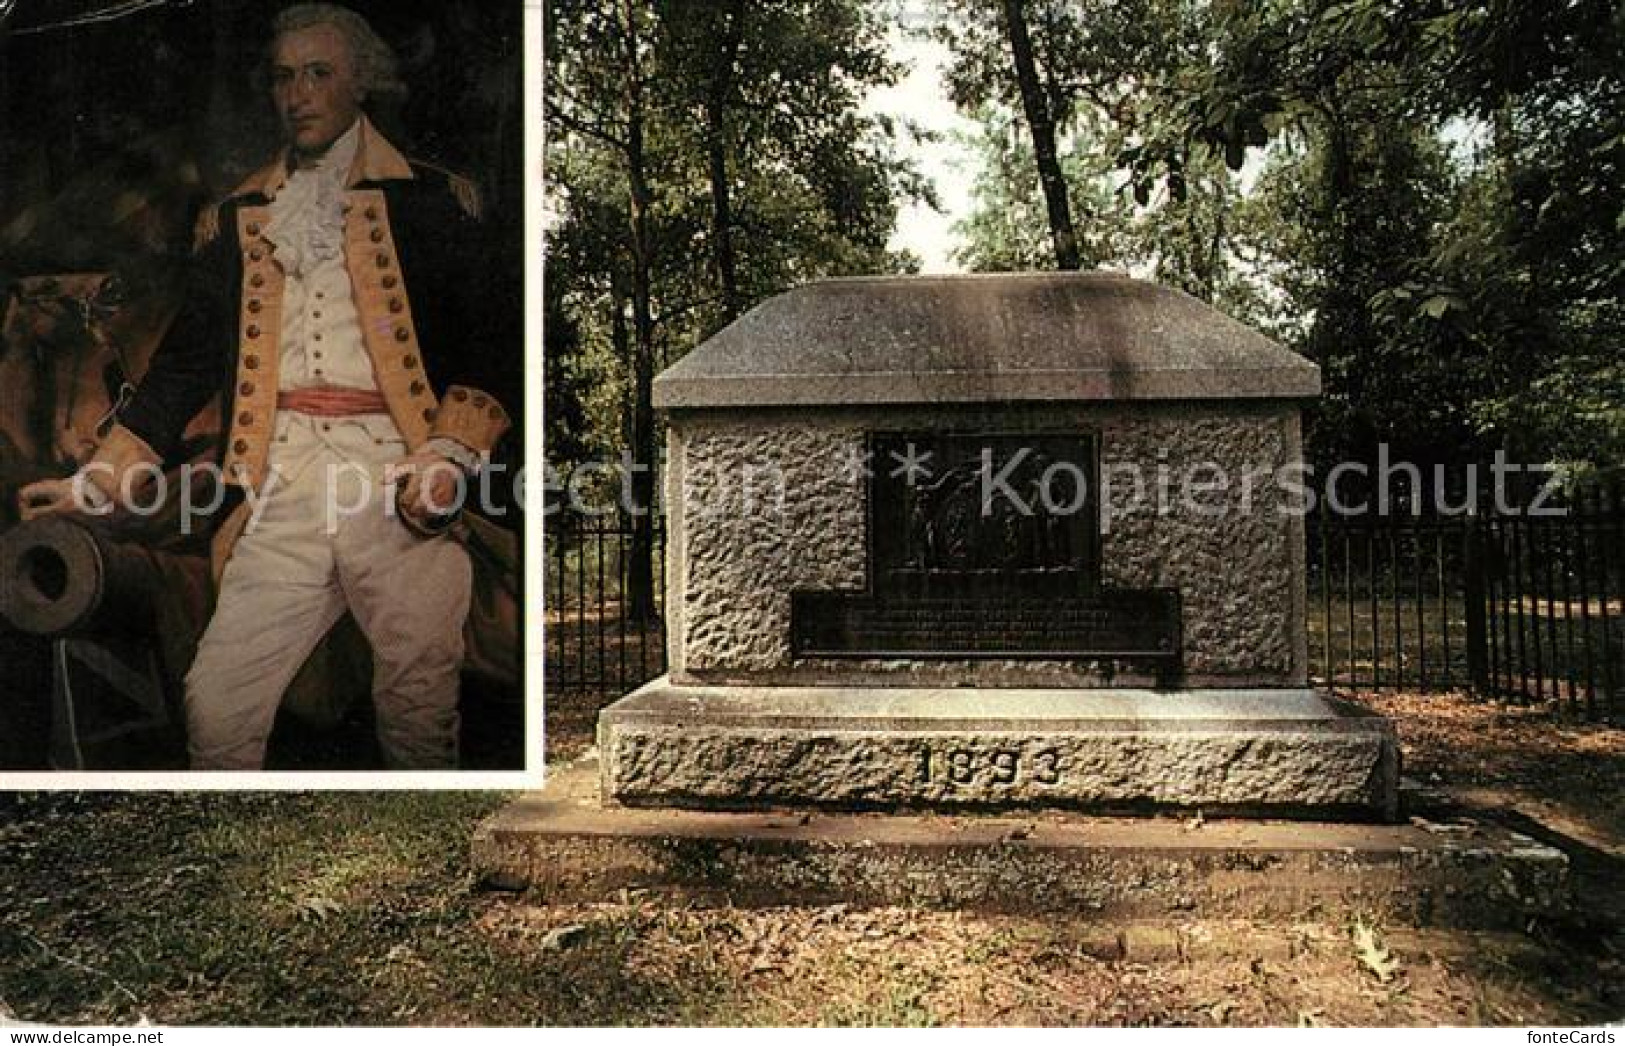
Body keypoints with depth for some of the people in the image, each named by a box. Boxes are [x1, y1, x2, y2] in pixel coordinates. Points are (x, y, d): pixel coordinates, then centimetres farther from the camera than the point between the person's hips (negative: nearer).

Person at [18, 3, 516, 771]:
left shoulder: (431, 201, 10)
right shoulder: (237, 218, 20)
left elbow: (492, 341, 3)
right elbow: (188, 358, 17)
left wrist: (450, 457, -12)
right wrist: (100, 479, 8)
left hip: (401, 480, -3)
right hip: (283, 487, 3)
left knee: (418, 714, 1)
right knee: (215, 708, -2)